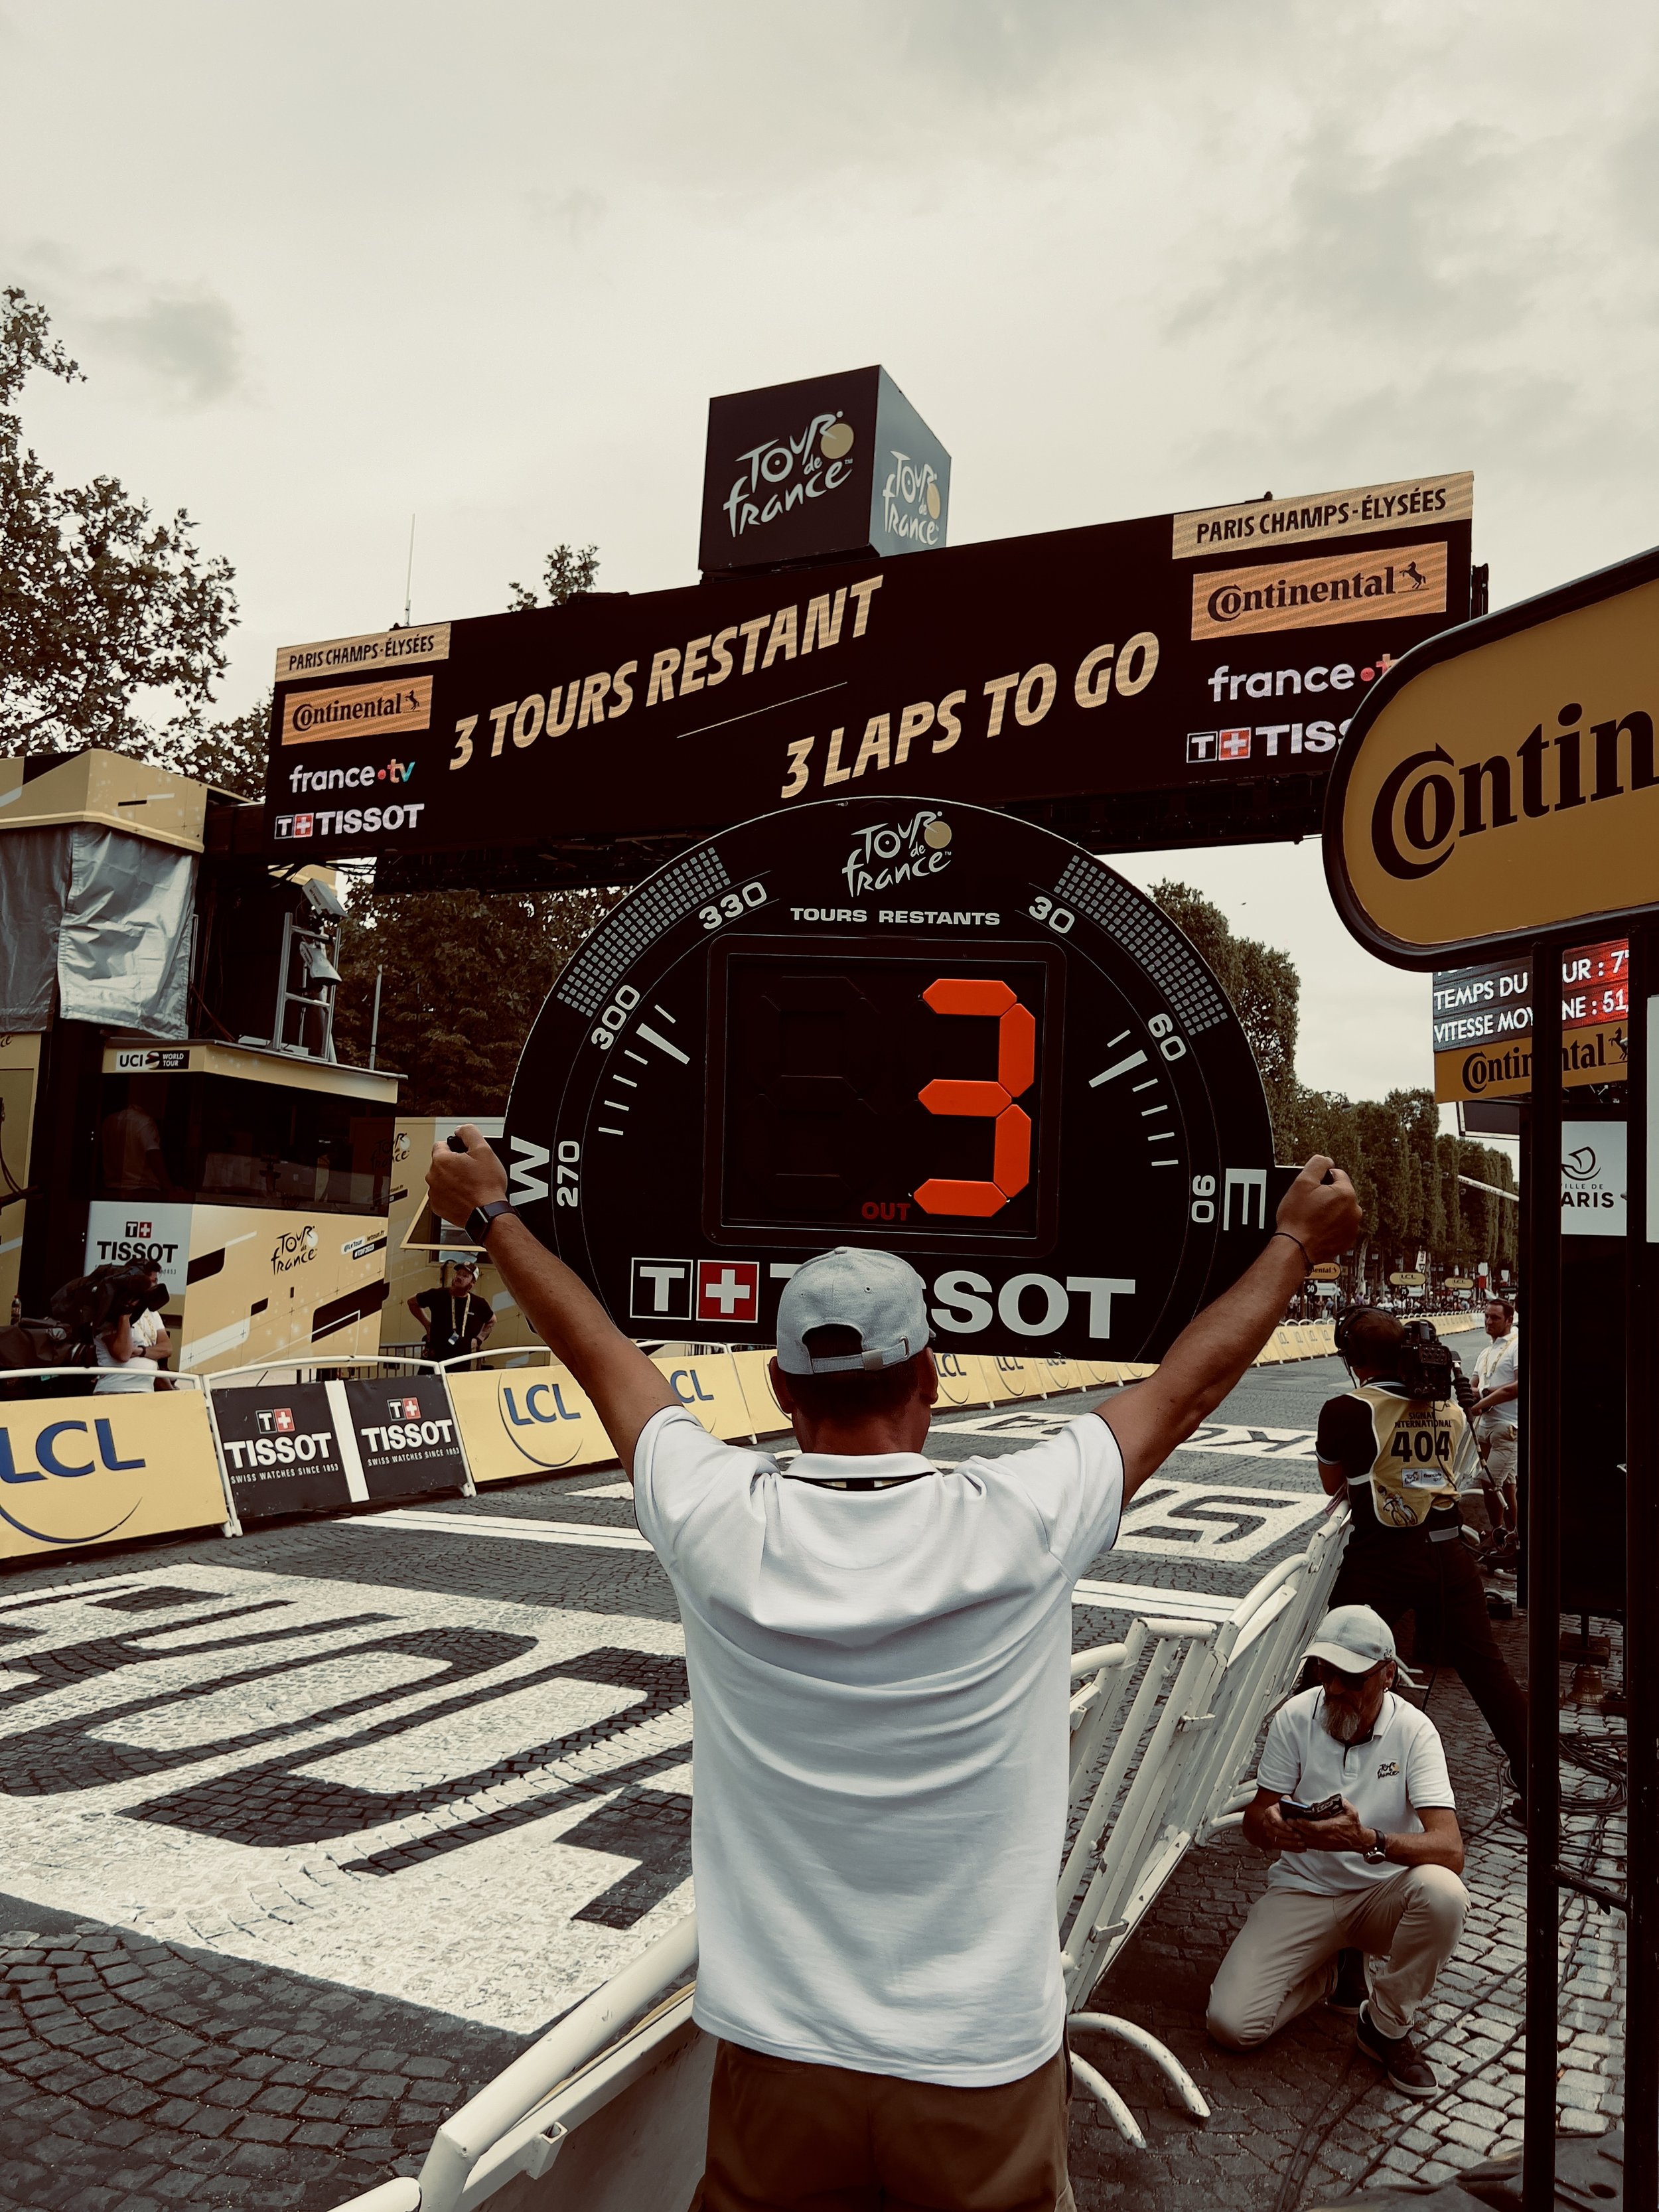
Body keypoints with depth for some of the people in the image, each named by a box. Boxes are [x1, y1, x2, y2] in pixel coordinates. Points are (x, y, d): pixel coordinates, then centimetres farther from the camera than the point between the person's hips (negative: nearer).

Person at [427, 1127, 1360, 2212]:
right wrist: (1296, 1243, 12)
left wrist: (492, 1213, 16)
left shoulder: (722, 1527, -17)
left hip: (779, 2054, 1)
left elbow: (601, 1352, -1)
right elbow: (1187, 1386, -4)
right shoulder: (1018, 1525, -20)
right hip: (986, 2066, 0)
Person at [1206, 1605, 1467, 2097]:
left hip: (1382, 1895, -1)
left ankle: (1386, 2028, -8)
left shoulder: (1413, 1731, -15)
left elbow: (1450, 1851, -26)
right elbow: (1254, 1820, -5)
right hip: (1302, 1891, 1)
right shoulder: (1295, 1718, -11)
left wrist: (1369, 1841, -45)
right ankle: (1336, 1973, 14)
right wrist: (1270, 1827, -32)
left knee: (1442, 1891, -36)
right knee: (1230, 2024, -17)